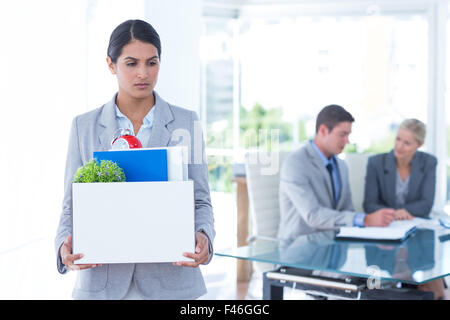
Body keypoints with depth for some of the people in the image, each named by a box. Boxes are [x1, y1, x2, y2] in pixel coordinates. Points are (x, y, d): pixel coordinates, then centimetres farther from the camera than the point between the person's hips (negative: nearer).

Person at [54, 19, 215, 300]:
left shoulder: (186, 122, 4)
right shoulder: (84, 126, 5)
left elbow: (201, 200, 5)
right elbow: (72, 205, 6)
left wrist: (204, 237, -16)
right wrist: (65, 246, -14)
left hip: (170, 279, 0)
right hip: (102, 281, 1)